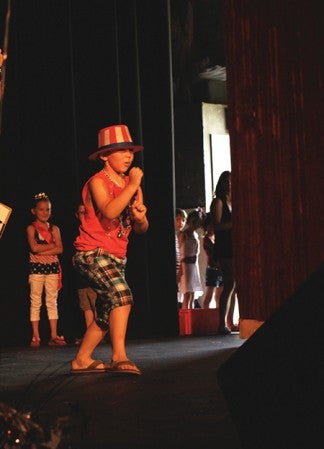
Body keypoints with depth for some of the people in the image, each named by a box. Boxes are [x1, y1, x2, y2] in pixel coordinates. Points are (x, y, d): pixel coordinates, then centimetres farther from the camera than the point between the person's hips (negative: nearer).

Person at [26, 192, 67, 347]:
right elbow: (34, 247, -14)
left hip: (52, 267, 3)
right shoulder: (31, 228, 1)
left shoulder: (54, 229, 9)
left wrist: (41, 251, -13)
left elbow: (60, 249, -5)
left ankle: (54, 336, 3)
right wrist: (51, 245, -8)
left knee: (52, 301, 3)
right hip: (36, 267, -3)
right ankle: (35, 337, 2)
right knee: (36, 301, 0)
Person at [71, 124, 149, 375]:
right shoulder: (98, 182, -9)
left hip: (117, 257, 9)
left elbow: (142, 229, 11)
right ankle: (119, 356, -32)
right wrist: (132, 186, -24)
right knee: (122, 295, -28)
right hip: (92, 253, -9)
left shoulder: (132, 184, 13)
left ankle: (82, 360, 24)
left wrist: (140, 217, -12)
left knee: (106, 314, 12)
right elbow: (109, 211, -29)